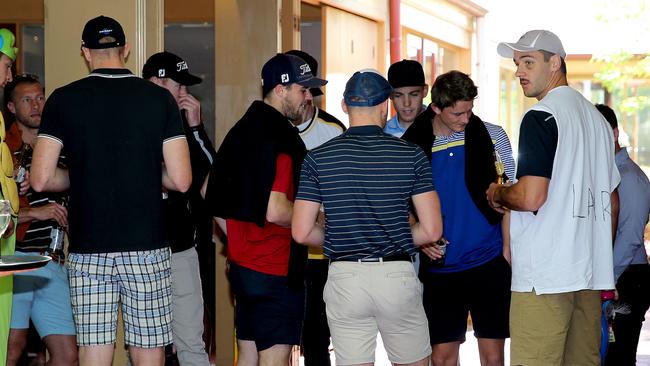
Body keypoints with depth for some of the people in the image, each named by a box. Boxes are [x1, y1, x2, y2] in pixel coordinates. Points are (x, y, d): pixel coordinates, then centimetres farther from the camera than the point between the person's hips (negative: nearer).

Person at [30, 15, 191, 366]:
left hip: (87, 251, 0)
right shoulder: (159, 99, 0)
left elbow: (41, 179, -4)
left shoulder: (63, 99, 0)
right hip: (147, 248, 0)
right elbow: (181, 180, -4)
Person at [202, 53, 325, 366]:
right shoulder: (280, 137, -18)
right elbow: (276, 211, -25)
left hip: (241, 264, 9)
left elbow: (209, 191, 20)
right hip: (275, 270, -9)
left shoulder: (242, 129, 12)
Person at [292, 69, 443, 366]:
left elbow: (302, 232, -3)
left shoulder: (318, 158, -1)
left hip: (344, 277, 0)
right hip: (397, 275, 0)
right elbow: (431, 230, -4)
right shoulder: (411, 155, -1)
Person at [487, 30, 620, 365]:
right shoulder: (597, 118, 18)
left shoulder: (541, 116, -9)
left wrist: (497, 194, 0)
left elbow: (530, 197, -19)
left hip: (545, 275, -9)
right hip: (592, 274, 9)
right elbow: (612, 202, 23)